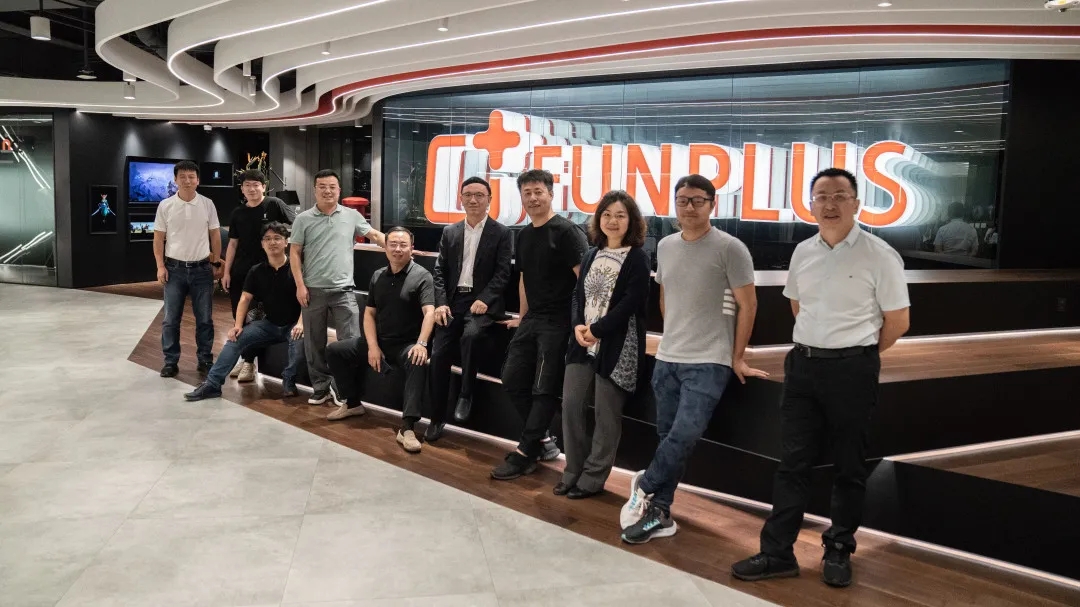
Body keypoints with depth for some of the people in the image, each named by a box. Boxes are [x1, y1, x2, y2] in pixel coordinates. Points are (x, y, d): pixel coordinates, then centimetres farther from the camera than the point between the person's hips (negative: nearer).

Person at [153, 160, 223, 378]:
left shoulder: (207, 204, 1)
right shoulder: (165, 206, -1)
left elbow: (215, 236, 7)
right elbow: (158, 238, 3)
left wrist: (216, 264, 3)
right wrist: (160, 266, -4)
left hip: (202, 269, 0)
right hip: (175, 269, 0)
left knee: (204, 318, 7)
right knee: (170, 319, 4)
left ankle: (205, 360, 17)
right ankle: (171, 362, 13)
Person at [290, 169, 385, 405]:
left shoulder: (352, 215, 4)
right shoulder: (303, 219, 2)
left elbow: (375, 235, 5)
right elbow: (295, 254, 2)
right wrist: (300, 285, -5)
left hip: (343, 290, 0)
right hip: (313, 290, 0)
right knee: (314, 344, 9)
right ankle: (320, 387, 21)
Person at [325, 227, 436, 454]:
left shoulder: (421, 276, -9)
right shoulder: (378, 276, 10)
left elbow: (429, 312, -20)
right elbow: (369, 313, 8)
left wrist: (421, 344, -36)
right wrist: (372, 346, -7)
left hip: (407, 344, -6)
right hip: (379, 341, 6)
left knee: (418, 363, -38)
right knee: (334, 350, 1)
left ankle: (407, 427, -41)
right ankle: (353, 403, 16)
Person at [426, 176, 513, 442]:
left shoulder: (501, 233, 1)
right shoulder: (449, 232, 13)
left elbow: (503, 273, -5)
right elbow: (440, 271, 10)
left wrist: (484, 299, -19)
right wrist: (441, 303, -5)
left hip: (482, 301, -4)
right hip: (453, 301, 4)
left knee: (470, 335, -34)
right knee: (439, 354, -8)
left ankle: (466, 395, -15)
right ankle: (437, 417, 5)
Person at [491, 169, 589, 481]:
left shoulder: (566, 231, -12)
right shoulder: (524, 235, 12)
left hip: (558, 322, -8)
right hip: (532, 319, 8)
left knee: (545, 389, -3)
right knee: (513, 380, 8)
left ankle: (525, 453, 5)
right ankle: (541, 439, 21)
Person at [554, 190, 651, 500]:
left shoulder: (638, 258, -4)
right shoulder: (591, 255, 14)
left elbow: (631, 303, -13)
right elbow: (578, 295, 10)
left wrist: (596, 330, -16)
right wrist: (578, 326, -9)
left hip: (617, 346, -5)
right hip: (583, 343, 6)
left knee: (606, 413, 2)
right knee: (571, 405, 3)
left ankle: (593, 478, 14)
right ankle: (574, 472, 18)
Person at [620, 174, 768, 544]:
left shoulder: (730, 248, -9)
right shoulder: (665, 246, 9)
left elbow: (747, 305, -6)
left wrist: (737, 358, -4)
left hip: (709, 362, -5)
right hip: (667, 359, 5)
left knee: (684, 435, -17)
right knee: (669, 437, 10)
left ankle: (644, 486, 6)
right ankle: (659, 513, 19)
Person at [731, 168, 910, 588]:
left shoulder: (879, 255, -9)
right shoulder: (803, 252, 6)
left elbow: (897, 321, -4)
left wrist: (858, 354, 6)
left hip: (852, 370, -4)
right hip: (803, 364, 4)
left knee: (848, 465, 9)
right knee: (793, 461, 6)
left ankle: (838, 552, 24)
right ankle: (777, 553, 12)